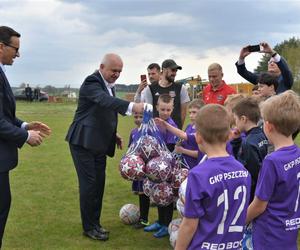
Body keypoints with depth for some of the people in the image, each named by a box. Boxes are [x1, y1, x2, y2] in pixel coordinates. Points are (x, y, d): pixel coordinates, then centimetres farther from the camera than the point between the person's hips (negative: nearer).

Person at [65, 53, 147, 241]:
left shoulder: (109, 85, 12)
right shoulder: (91, 82, -15)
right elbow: (104, 100, -36)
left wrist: (113, 134, 12)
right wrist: (132, 106, -48)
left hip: (99, 143, 8)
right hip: (84, 141, -8)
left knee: (99, 183, 11)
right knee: (89, 183, -3)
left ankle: (95, 223, 24)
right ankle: (89, 227, 10)